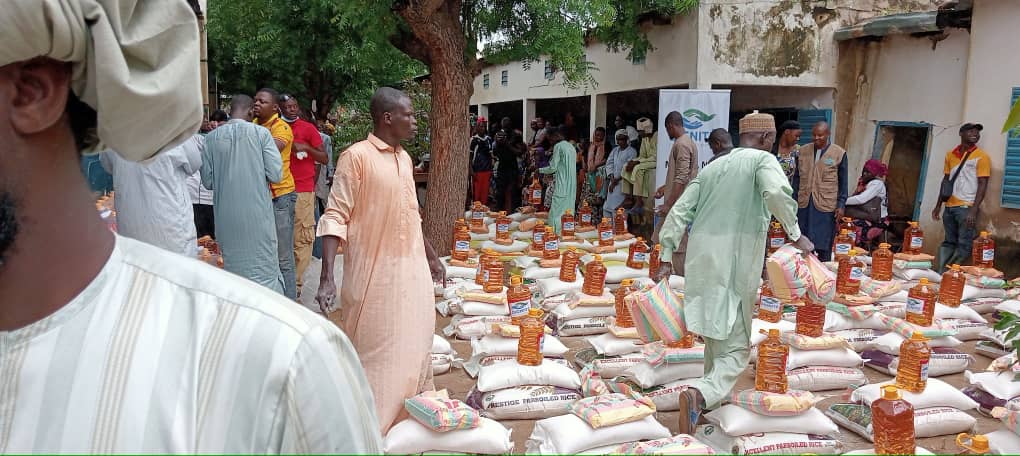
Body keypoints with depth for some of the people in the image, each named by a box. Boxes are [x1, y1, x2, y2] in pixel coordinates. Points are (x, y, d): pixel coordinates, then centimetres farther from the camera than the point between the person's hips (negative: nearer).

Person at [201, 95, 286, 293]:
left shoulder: (212, 137, 2)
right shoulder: (261, 133, -6)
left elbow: (207, 181, 5)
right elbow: (276, 175, -9)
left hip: (226, 215, 3)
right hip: (257, 214, -3)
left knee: (232, 267, 14)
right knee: (265, 269, 3)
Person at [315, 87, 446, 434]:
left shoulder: (404, 158, 11)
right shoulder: (357, 156, -11)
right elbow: (336, 217, -15)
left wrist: (432, 257, 26)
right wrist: (327, 278, -23)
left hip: (413, 271, 7)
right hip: (375, 275, -7)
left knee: (412, 349, 16)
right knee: (373, 355, 3)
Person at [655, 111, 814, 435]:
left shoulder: (713, 166, 18)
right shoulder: (763, 160, 2)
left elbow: (680, 211, 12)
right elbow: (777, 193, -20)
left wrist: (667, 257, 13)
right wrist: (796, 235, -8)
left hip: (701, 261, 6)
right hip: (734, 265, -6)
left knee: (717, 337, 23)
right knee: (736, 347, 0)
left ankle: (712, 397, 31)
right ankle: (702, 393, -23)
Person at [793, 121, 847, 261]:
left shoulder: (839, 153, 0)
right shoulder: (803, 151, 9)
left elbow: (843, 182, 3)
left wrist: (841, 205, -3)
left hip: (826, 206, -3)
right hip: (804, 204, 3)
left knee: (824, 246, 0)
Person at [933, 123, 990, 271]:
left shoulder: (981, 157, -4)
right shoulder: (950, 155, 11)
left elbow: (982, 185, -9)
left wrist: (974, 211, -17)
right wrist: (938, 206, 14)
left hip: (966, 207, -5)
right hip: (949, 207, 5)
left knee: (964, 246, -6)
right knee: (949, 243, 10)